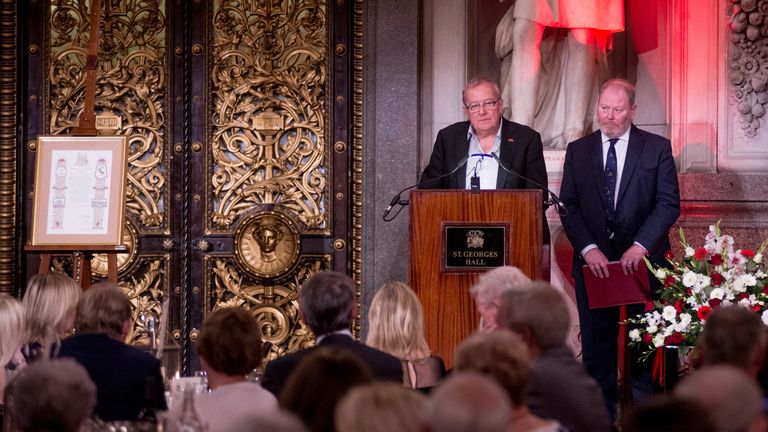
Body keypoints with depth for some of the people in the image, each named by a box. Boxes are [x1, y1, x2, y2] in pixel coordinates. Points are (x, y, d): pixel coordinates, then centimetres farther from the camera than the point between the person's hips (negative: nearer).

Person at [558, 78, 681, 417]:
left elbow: (669, 203, -3)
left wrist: (641, 245, -15)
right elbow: (568, 206, 4)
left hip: (644, 261, -2)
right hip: (594, 261, 2)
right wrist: (588, 248, -11)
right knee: (597, 342, 4)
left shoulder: (657, 148, 2)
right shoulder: (578, 150, 8)